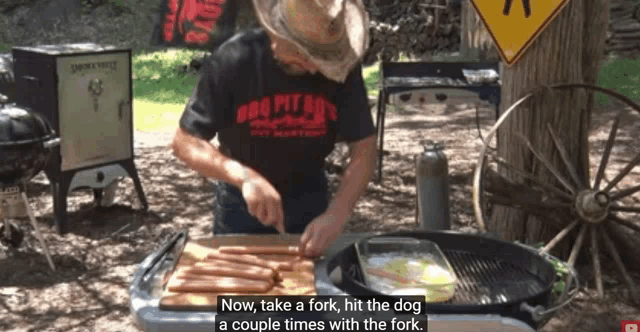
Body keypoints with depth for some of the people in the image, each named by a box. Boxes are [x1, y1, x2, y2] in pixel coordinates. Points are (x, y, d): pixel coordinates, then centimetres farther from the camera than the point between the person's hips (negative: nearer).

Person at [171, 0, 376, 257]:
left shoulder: (342, 66, -21)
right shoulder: (234, 61, -26)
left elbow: (363, 151, -18)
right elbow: (185, 142, -23)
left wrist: (336, 214, -33)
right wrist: (245, 177, -38)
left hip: (309, 197, 1)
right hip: (241, 200, -1)